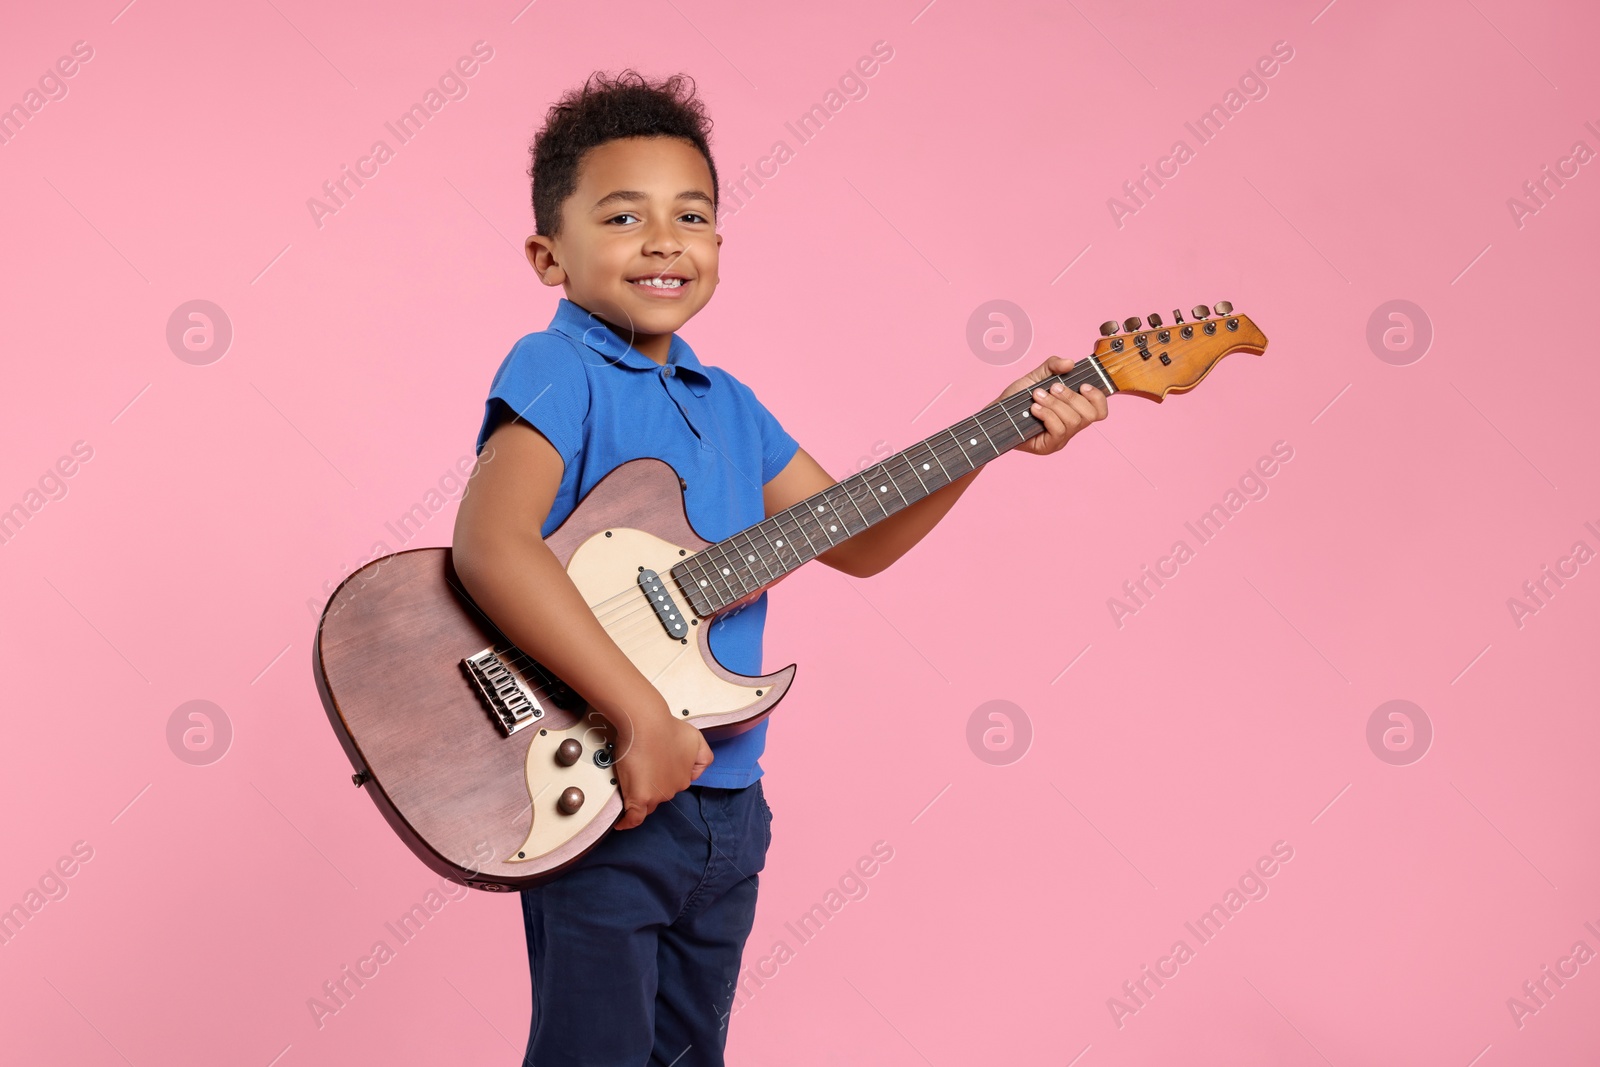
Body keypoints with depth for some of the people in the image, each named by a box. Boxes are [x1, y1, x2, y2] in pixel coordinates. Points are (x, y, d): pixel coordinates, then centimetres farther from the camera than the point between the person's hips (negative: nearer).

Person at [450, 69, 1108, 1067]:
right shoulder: (556, 370, -12)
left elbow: (854, 539, 15)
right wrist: (641, 714, -31)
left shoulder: (729, 406, 11)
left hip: (726, 807, 8)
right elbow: (490, 545, -28)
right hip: (593, 800, -7)